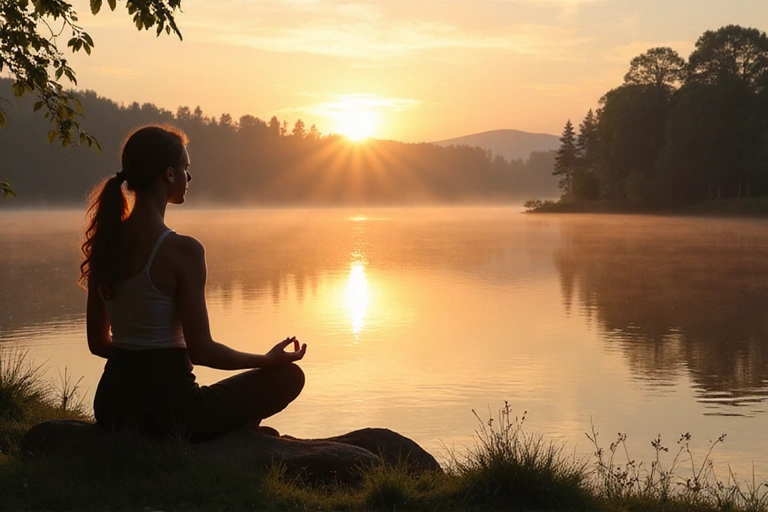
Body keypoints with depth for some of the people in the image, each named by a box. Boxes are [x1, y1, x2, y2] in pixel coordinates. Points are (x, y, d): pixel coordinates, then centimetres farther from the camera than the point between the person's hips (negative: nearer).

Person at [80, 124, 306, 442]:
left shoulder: (105, 242, 2)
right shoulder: (182, 251, -18)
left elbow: (97, 342, 9)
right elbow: (201, 350, -15)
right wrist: (270, 359, 0)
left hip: (112, 405, 8)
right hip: (166, 408, -7)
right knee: (288, 376, 11)